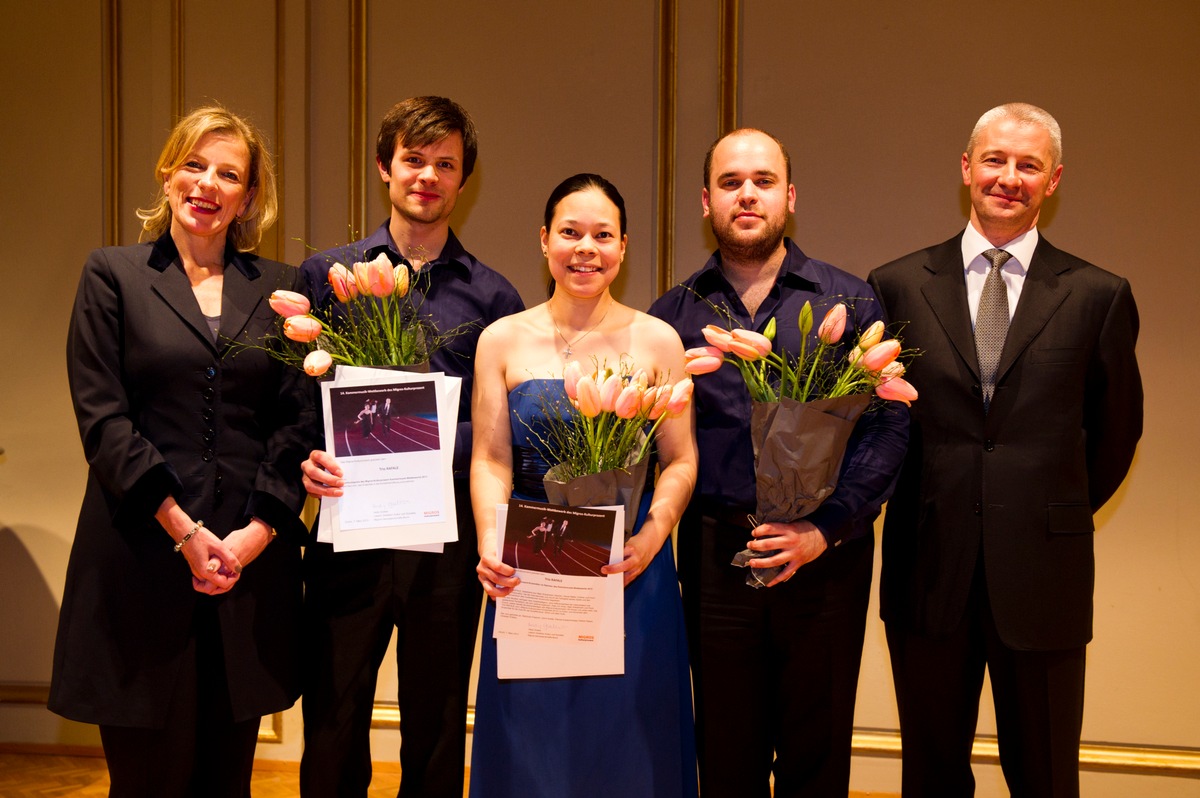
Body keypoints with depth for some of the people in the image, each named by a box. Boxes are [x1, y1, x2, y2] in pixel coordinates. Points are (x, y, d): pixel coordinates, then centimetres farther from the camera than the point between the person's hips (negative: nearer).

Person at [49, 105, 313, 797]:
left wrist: (258, 531, -8)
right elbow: (102, 416, -4)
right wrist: (183, 530, -11)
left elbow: (300, 418, 4)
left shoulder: (279, 288, 10)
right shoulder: (113, 275, 5)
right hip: (143, 557, -2)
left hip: (253, 556, 2)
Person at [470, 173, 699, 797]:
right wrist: (490, 544, -17)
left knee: (624, 733, 9)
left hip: (629, 566, 0)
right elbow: (489, 460, -1)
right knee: (531, 739, 10)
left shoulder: (657, 341, 1)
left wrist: (651, 537, -18)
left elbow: (681, 461, -1)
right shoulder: (503, 340, 3)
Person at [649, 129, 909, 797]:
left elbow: (889, 424, -2)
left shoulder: (850, 302, 4)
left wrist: (827, 528, -12)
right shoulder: (673, 315, 8)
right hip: (714, 556, 1)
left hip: (826, 555, -1)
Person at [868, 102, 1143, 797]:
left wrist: (1063, 512, 11)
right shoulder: (899, 285, 2)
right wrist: (924, 503, 6)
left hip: (1043, 575, 0)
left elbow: (1117, 429, 10)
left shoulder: (1098, 296, 1)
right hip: (929, 568, 1)